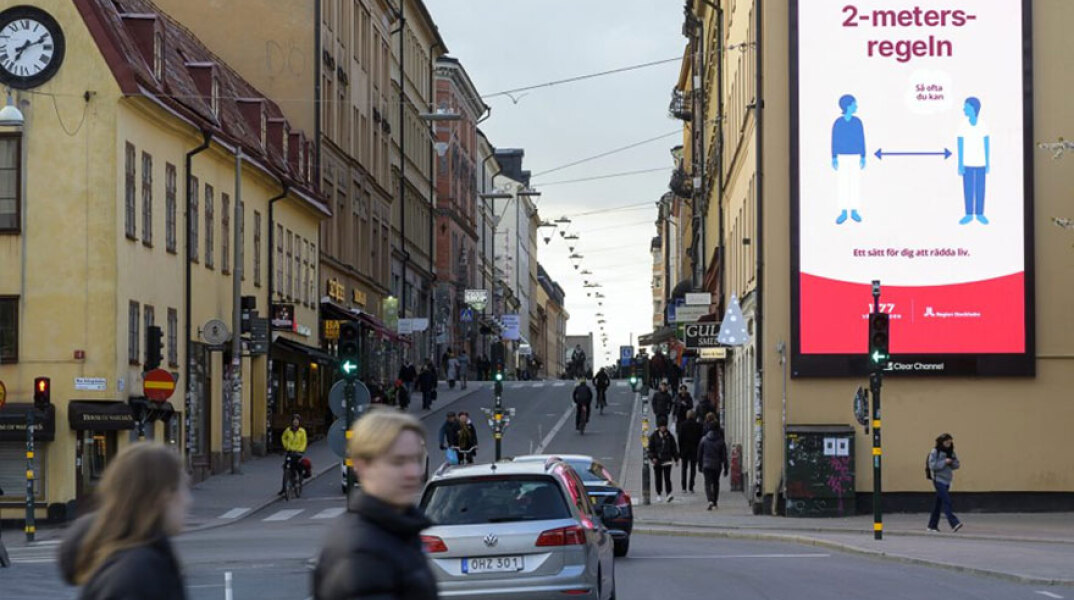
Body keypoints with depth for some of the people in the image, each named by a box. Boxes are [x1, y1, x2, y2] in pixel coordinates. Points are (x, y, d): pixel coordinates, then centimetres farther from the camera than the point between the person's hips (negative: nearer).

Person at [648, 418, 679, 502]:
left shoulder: (669, 436, 5)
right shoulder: (654, 436, 2)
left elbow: (674, 448, 12)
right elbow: (650, 448, 2)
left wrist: (676, 459, 10)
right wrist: (653, 457, -11)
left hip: (667, 460, -1)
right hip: (657, 461, 1)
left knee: (667, 477, -12)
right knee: (658, 478, 8)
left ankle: (669, 494, -18)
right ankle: (659, 495, 19)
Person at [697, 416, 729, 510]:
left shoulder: (704, 440, -3)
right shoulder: (721, 441, -3)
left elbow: (699, 454, 3)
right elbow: (724, 456, -2)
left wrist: (700, 465, 13)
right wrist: (725, 468, 3)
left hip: (706, 465, -1)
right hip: (717, 465, 1)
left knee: (708, 483, -3)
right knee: (716, 483, 18)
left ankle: (710, 501, -25)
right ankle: (715, 502, 27)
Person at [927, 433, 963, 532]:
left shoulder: (951, 452, 10)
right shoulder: (935, 452, -7)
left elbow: (956, 464, 13)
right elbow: (932, 465, -14)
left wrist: (954, 463, -9)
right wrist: (944, 462, -19)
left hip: (947, 481, 7)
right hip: (938, 480, -6)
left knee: (939, 502, 10)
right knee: (946, 501, -16)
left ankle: (933, 525, 16)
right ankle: (954, 523, -24)